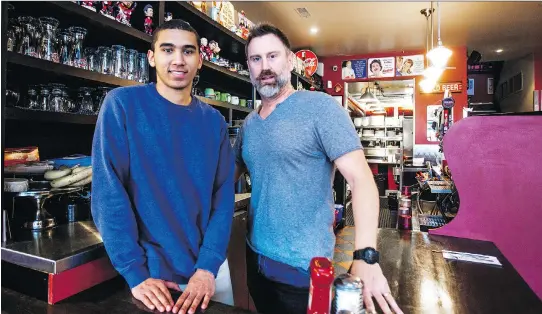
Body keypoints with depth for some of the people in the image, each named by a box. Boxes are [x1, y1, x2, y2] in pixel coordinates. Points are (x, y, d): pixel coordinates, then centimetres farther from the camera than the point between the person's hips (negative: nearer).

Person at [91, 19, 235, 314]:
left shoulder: (214, 121, 0)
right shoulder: (122, 104, -9)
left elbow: (223, 196, -4)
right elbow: (108, 191, -13)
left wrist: (208, 267, -12)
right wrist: (135, 273, -15)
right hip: (152, 272, -3)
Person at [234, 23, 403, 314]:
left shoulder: (319, 107, -13)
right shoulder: (248, 123, 6)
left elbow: (361, 179, -20)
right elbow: (227, 176, 15)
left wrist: (366, 257, -29)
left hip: (303, 266, -6)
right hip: (256, 258, 6)